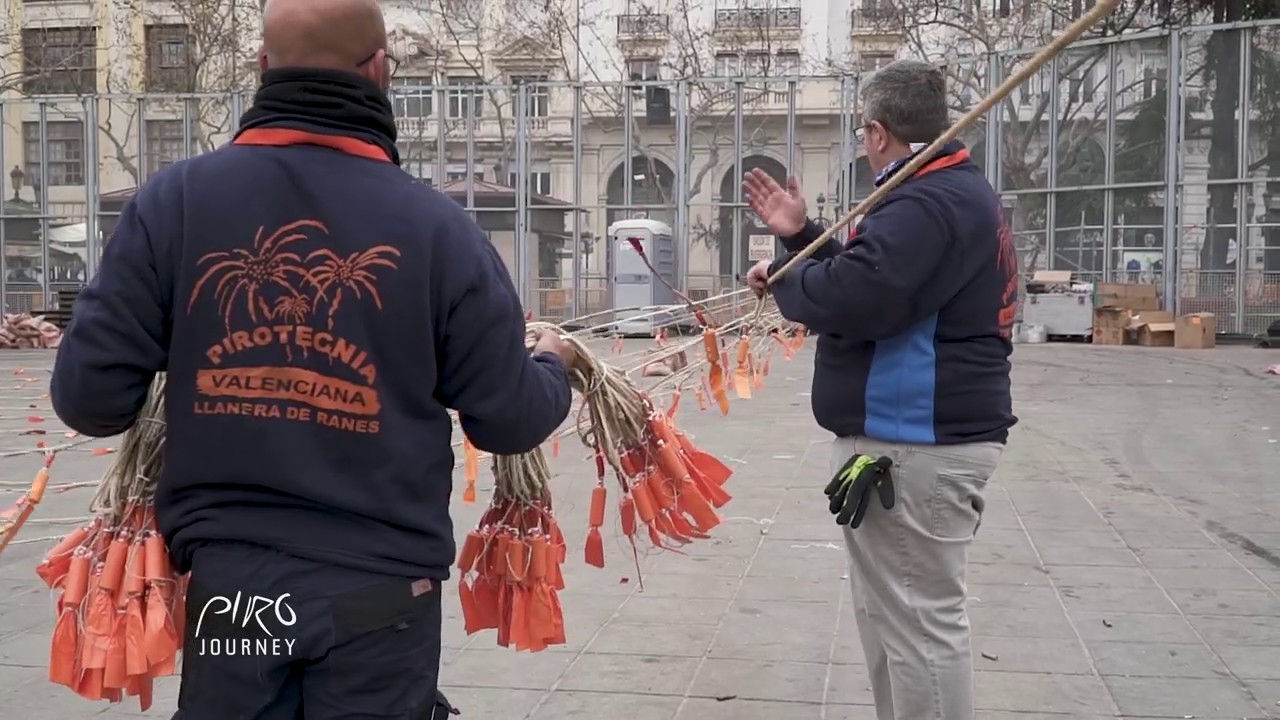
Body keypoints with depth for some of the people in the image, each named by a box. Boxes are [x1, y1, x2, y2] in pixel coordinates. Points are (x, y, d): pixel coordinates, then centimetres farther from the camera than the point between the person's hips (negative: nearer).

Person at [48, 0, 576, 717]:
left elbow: (91, 398, -7)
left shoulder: (174, 200, -8)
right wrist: (551, 366, 18)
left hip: (230, 580, 2)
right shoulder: (437, 225, -11)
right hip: (380, 588, -1)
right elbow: (509, 420, -4)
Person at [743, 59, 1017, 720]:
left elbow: (853, 297, -31)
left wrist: (782, 278, -11)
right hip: (913, 435, 12)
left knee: (920, 621, -4)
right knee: (892, 614, 19)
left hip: (916, 447, -12)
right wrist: (802, 236, 16)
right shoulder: (951, 191, 18)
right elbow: (877, 278, 24)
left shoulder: (930, 203, -20)